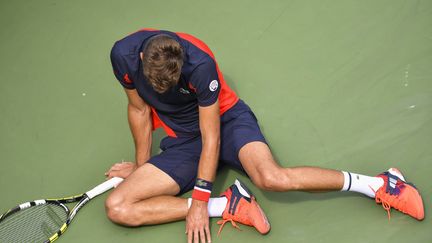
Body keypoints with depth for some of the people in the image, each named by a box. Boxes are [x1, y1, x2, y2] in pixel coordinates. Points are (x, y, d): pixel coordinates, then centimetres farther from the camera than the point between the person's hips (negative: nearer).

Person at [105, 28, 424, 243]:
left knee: (271, 177, -37)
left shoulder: (200, 64, -30)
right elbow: (139, 108, 0)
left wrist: (200, 201, -23)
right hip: (183, 140, 5)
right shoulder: (124, 55, -18)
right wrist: (142, 166, 7)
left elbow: (211, 136, -23)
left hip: (227, 119, -4)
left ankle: (377, 184, -18)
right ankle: (227, 206, -19)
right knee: (117, 207, -15)